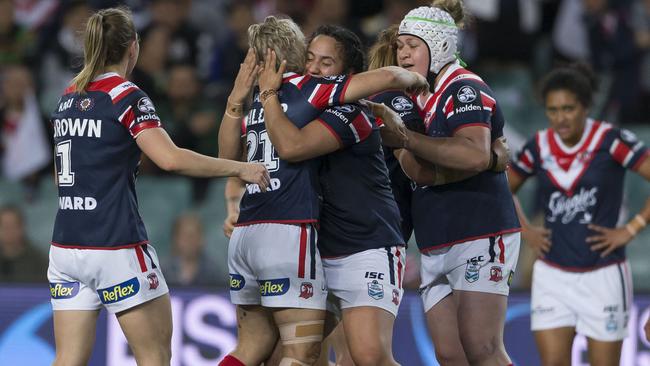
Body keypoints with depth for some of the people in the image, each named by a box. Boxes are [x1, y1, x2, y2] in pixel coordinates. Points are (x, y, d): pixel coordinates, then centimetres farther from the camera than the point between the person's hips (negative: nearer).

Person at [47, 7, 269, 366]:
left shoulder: (67, 98, 13)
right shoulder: (127, 97, -9)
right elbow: (171, 158, -22)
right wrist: (240, 168, -14)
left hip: (65, 247, 7)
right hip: (116, 248, -7)